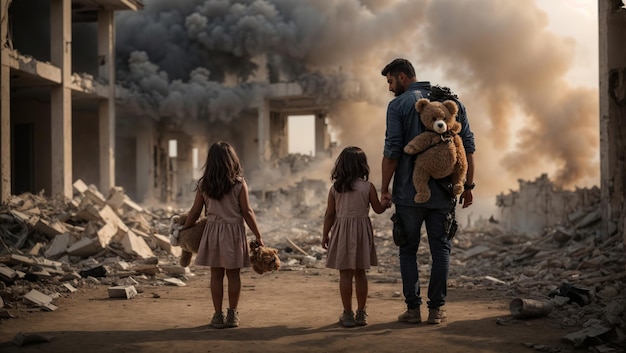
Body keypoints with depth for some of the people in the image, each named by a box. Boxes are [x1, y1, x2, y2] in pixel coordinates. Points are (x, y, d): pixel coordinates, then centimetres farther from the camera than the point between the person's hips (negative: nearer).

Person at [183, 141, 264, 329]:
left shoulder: (204, 185, -2)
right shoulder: (239, 183, -7)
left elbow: (195, 213, 3)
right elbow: (247, 212, -6)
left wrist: (183, 229, 18)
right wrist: (258, 236, 1)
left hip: (213, 231, 1)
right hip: (234, 231, -1)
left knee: (216, 274, 7)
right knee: (233, 274, 9)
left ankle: (218, 315, 10)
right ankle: (232, 314, 14)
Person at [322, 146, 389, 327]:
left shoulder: (335, 188, -1)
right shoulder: (368, 187, -5)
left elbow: (329, 214, 1)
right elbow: (378, 209, 4)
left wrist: (325, 235, 11)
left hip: (342, 230, 0)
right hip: (362, 231, 0)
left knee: (345, 274, 2)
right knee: (360, 273, 10)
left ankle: (348, 314, 5)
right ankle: (361, 313, 14)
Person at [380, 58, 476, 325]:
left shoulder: (398, 105, -4)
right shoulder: (452, 102, 9)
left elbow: (392, 150, -10)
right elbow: (468, 146, 6)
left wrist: (384, 188, -2)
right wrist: (468, 185, 11)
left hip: (409, 192, -3)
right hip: (443, 192, 3)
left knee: (408, 250, 8)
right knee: (441, 250, 9)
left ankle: (413, 308, 7)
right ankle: (436, 308, 7)